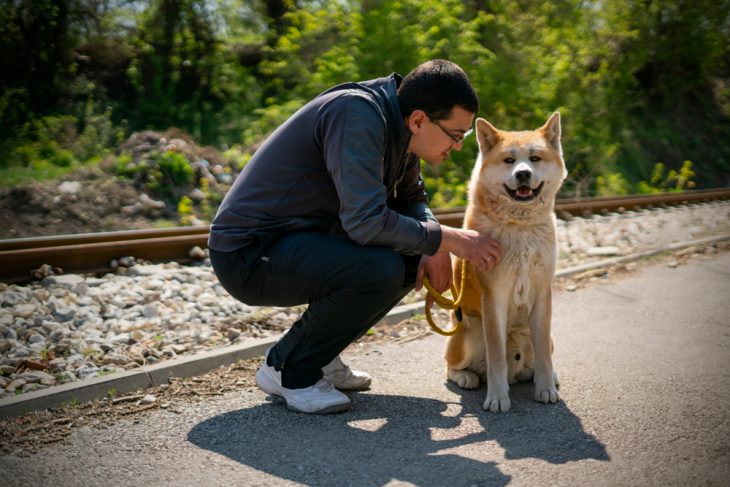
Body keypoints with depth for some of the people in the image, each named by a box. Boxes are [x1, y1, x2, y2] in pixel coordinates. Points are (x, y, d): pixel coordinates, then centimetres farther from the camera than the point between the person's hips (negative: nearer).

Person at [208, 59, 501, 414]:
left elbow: (410, 198, 19)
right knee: (381, 269, -28)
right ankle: (288, 370, -7)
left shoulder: (399, 127, 5)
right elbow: (366, 221, -31)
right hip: (248, 250, -10)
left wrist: (433, 249, -2)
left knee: (414, 257, 6)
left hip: (298, 239, 10)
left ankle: (317, 354, 13)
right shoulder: (358, 114, -24)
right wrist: (445, 238, -19)